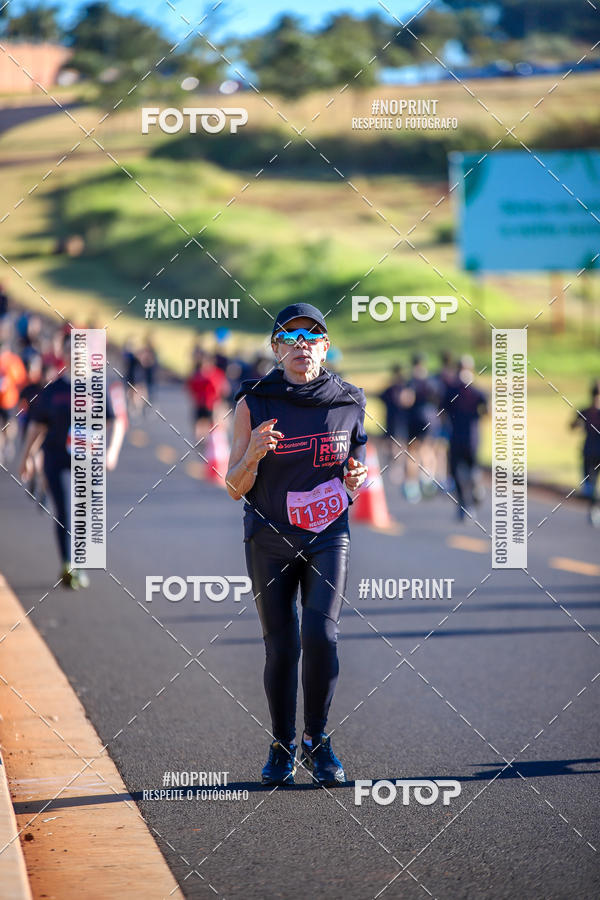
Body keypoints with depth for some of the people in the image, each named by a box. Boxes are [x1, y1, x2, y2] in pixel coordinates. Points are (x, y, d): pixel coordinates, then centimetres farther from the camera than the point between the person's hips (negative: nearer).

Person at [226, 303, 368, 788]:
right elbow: (236, 489, -3)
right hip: (270, 541, 0)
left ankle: (317, 742, 4)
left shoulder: (348, 403, 1)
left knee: (321, 635, -14)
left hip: (328, 537, 0)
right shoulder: (254, 404, -5)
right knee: (281, 647, 2)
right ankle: (282, 748, 20)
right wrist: (253, 455, -23)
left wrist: (354, 481, -8)